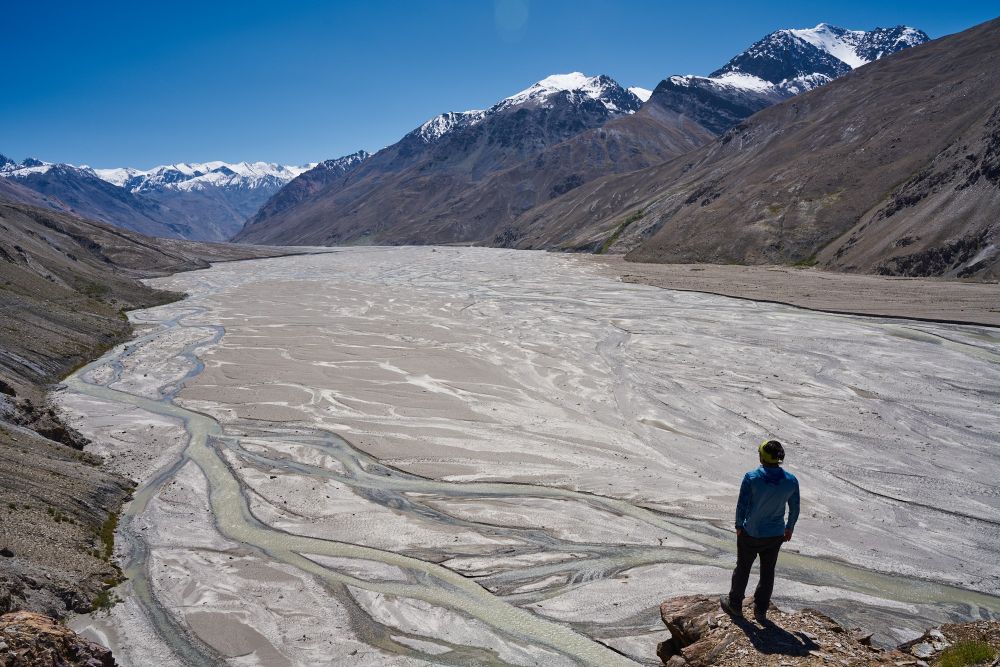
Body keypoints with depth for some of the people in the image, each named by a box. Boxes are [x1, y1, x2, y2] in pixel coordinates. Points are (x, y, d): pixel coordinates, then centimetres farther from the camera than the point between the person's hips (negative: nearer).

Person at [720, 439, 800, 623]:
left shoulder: (751, 478, -24)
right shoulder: (791, 481, -13)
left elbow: (742, 506, -16)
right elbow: (794, 509, -1)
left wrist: (739, 526, 1)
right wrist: (789, 528, 16)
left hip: (750, 534, -2)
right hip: (776, 535, 3)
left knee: (743, 569, 19)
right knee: (767, 572, 20)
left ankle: (734, 604, 36)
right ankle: (761, 611, 33)